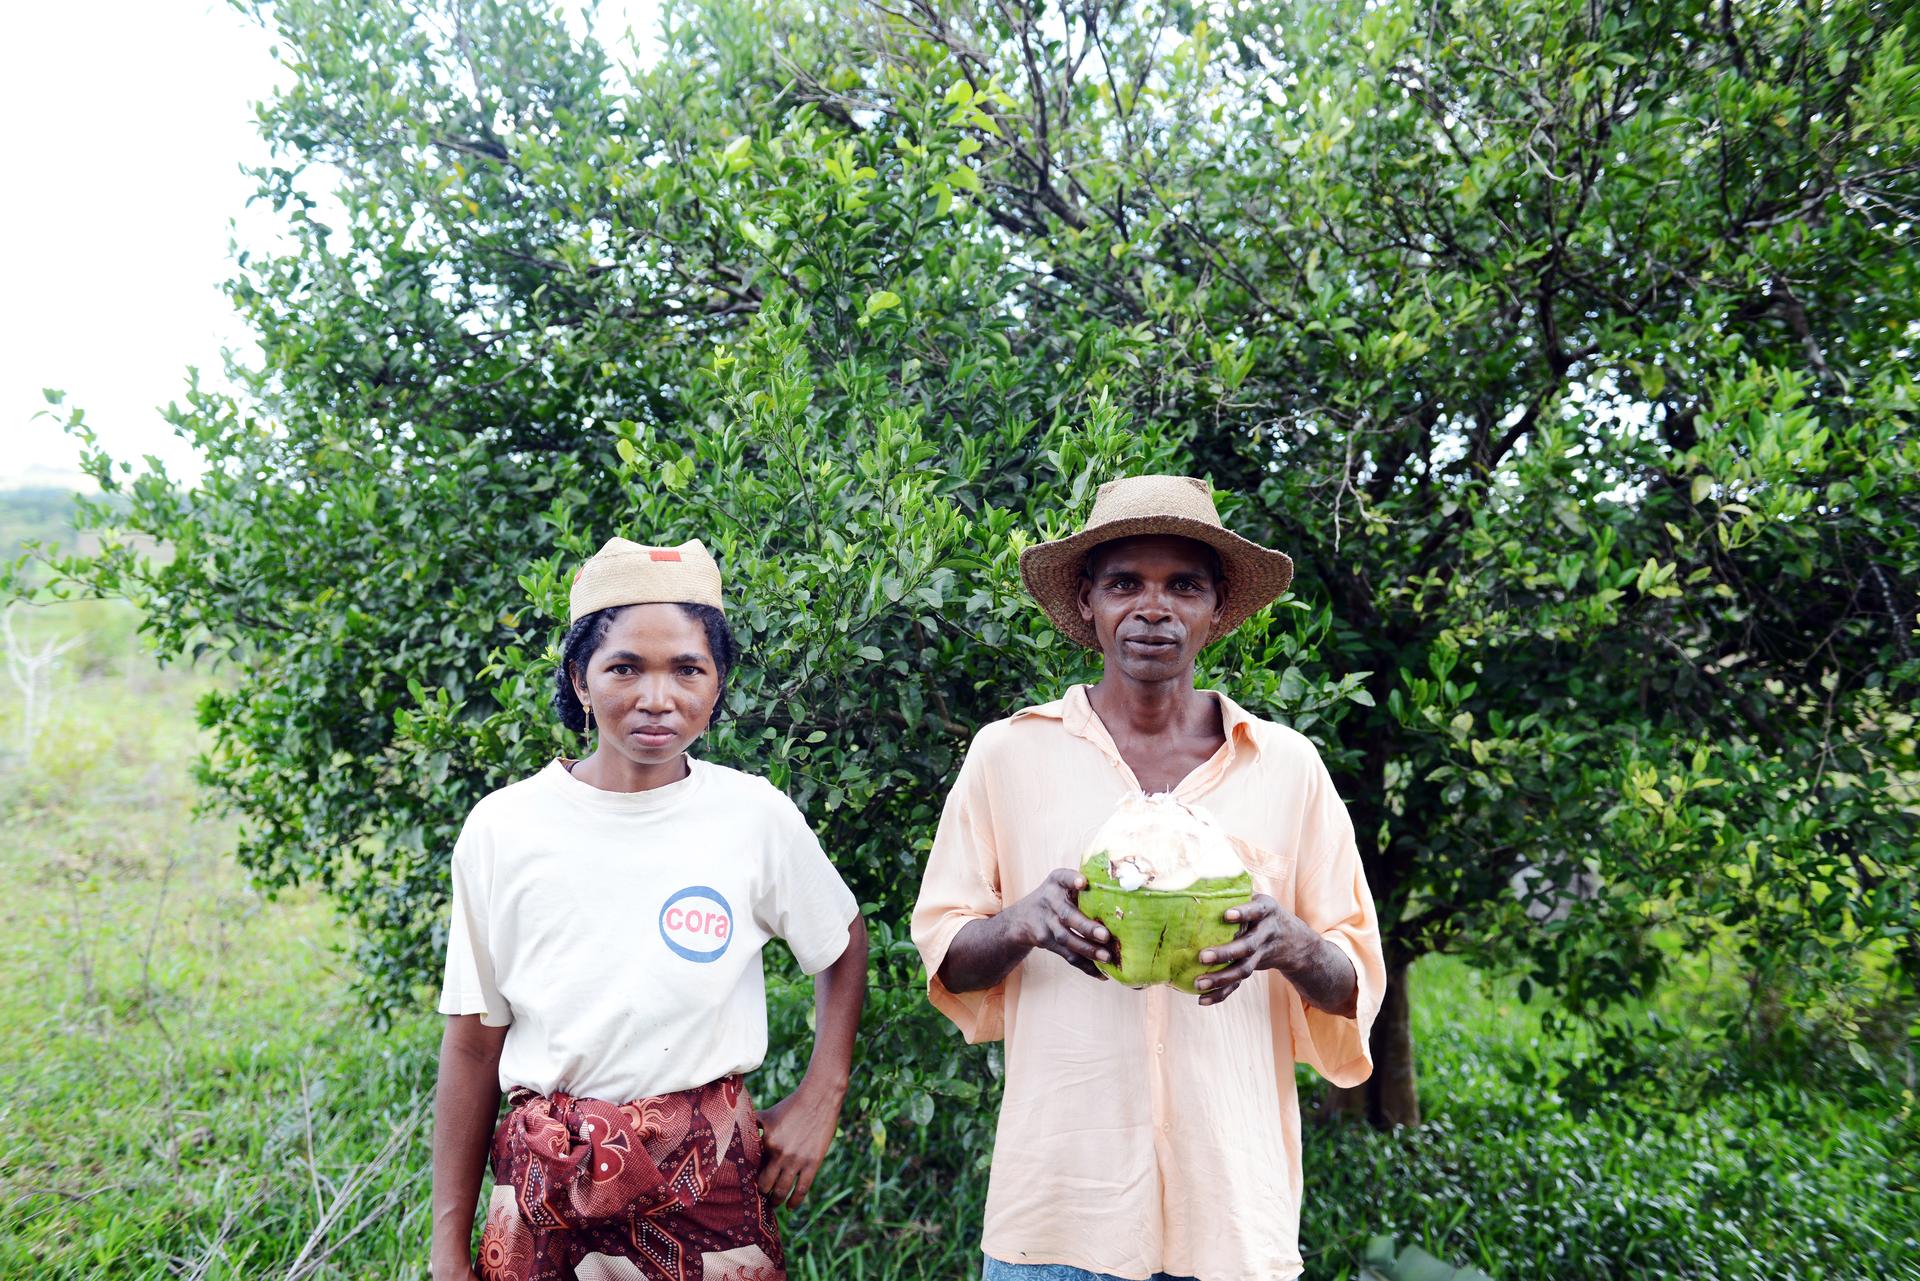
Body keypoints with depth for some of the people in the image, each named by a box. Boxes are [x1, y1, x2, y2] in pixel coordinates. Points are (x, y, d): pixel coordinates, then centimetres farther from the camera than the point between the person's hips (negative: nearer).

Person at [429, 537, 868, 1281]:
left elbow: (844, 946, 11)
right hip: (544, 1192, 1)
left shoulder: (757, 817, -7)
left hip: (713, 1185, 0)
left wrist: (820, 1100, 1)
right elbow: (473, 1048, 0)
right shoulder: (503, 828, -6)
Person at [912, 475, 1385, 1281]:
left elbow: (1356, 981, 5)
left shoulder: (1287, 766, 1)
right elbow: (943, 954, 3)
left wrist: (1291, 944, -16)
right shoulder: (1009, 752, -2)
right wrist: (1024, 922, -17)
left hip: (1233, 1197, 2)